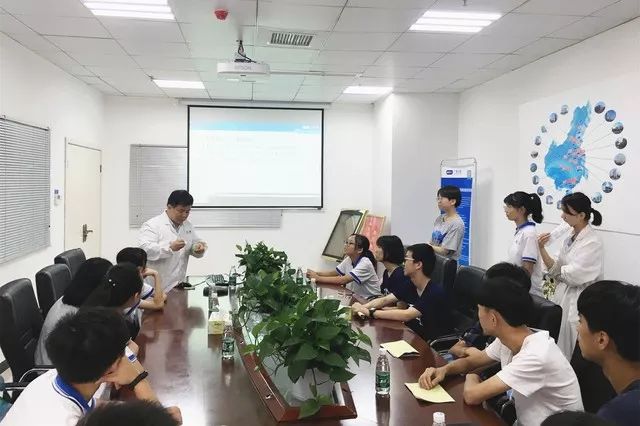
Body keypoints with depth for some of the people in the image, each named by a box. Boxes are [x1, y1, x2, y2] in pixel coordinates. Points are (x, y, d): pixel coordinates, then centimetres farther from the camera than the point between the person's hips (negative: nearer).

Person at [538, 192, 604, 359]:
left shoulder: (592, 242, -15)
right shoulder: (570, 239, 10)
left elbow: (573, 276, -17)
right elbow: (556, 270, 9)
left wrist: (559, 271, 3)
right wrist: (542, 248, -3)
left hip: (578, 302, -8)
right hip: (562, 297, 8)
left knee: (572, 354, 1)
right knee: (557, 350, 10)